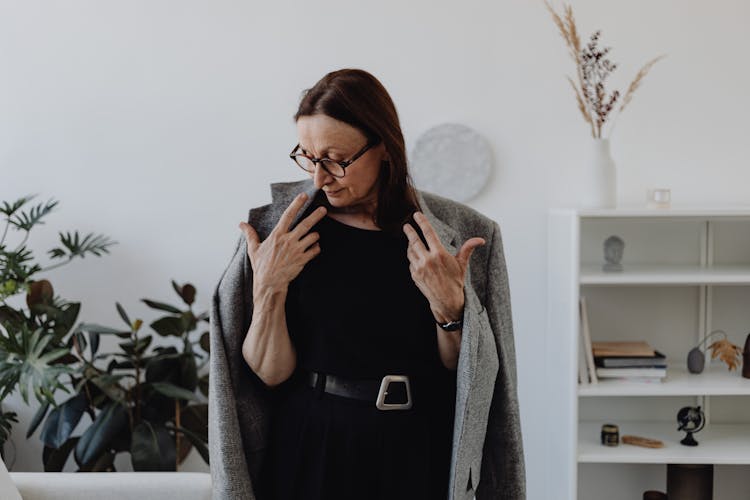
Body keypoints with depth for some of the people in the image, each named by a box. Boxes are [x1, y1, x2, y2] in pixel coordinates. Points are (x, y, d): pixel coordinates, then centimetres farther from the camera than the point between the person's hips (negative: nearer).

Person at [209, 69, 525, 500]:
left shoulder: (457, 233, -5)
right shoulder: (285, 227, -5)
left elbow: (466, 373, -2)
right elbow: (270, 374, -6)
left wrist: (449, 307, -17)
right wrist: (268, 289, -19)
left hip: (419, 457, 1)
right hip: (313, 451, 0)